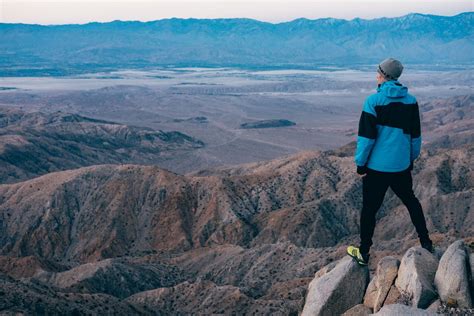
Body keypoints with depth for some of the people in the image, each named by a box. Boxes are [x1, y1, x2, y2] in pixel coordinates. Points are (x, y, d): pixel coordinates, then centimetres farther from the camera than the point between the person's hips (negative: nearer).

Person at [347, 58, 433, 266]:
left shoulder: (374, 101, -14)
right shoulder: (411, 100, 1)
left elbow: (366, 136, -13)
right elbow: (415, 135, 9)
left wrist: (360, 163, -4)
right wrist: (412, 159, 21)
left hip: (377, 166, -4)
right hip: (401, 165, 4)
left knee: (369, 209, 7)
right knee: (411, 201, 23)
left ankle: (363, 253, 16)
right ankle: (426, 243, 28)